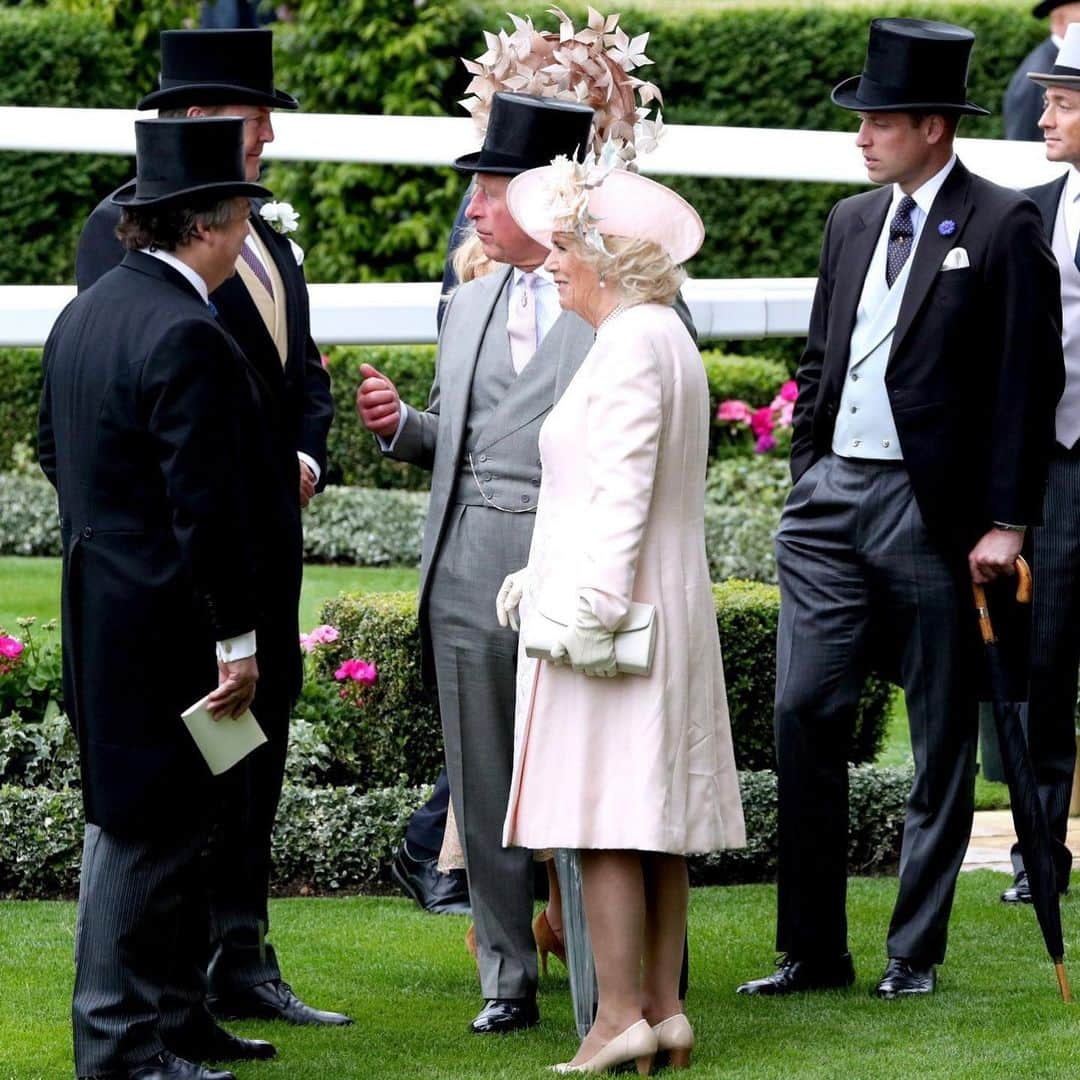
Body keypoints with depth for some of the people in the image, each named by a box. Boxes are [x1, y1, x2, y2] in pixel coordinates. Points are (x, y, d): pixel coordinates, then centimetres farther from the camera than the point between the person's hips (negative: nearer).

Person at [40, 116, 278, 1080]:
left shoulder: (85, 314, 10)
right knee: (143, 827, -4)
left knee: (152, 821, 17)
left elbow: (55, 450, 21)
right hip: (163, 621, -10)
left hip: (100, 598, 10)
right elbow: (207, 505, -22)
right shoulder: (188, 339, -21)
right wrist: (236, 637, -17)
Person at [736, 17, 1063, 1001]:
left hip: (931, 509, -6)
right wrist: (802, 483, 14)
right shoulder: (852, 221, 13)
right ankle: (813, 950, 8)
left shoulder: (1003, 228, -6)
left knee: (941, 738, 3)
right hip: (832, 497, 6)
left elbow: (1028, 384, -9)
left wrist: (1006, 522, -12)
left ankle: (915, 954, 11)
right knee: (805, 715, 1)